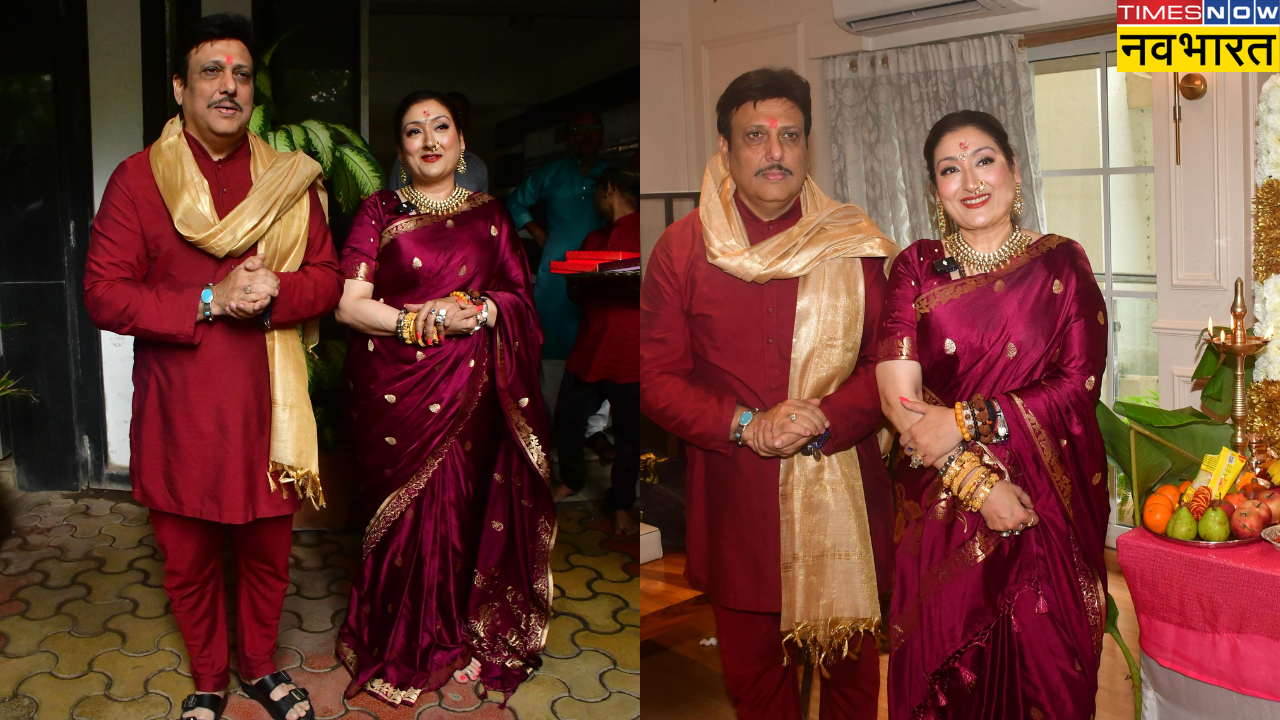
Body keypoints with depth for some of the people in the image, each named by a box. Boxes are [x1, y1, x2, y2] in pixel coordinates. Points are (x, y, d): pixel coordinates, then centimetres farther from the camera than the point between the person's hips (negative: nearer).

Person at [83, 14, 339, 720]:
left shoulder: (291, 179, 5)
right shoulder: (137, 178, -3)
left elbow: (327, 279, 5)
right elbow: (104, 295, -8)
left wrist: (274, 291, -16)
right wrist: (210, 300, -19)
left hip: (267, 405, 2)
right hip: (179, 411, -1)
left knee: (267, 550, 14)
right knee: (188, 560, 12)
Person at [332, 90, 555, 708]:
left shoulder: (488, 215, 12)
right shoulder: (379, 212, 4)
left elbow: (521, 298, 7)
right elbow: (348, 304, -4)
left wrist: (476, 310, -12)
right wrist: (418, 322, -17)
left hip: (468, 395, 2)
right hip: (394, 392, -2)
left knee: (459, 511, 3)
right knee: (404, 514, 0)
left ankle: (454, 638, 23)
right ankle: (399, 650, 18)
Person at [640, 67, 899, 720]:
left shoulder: (856, 244, 1)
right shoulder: (681, 248, -1)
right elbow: (656, 377, -4)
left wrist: (822, 421, -18)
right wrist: (747, 427, -17)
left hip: (842, 496, 1)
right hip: (735, 503, 0)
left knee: (851, 662, 16)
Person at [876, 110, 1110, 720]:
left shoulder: (1060, 263, 1)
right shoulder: (916, 267, 1)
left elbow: (1080, 385, -7)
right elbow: (897, 393, -8)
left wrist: (965, 421, -17)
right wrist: (978, 481, -17)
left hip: (1050, 504, 0)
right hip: (943, 505, 1)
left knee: (1046, 661, 8)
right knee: (948, 665, 9)